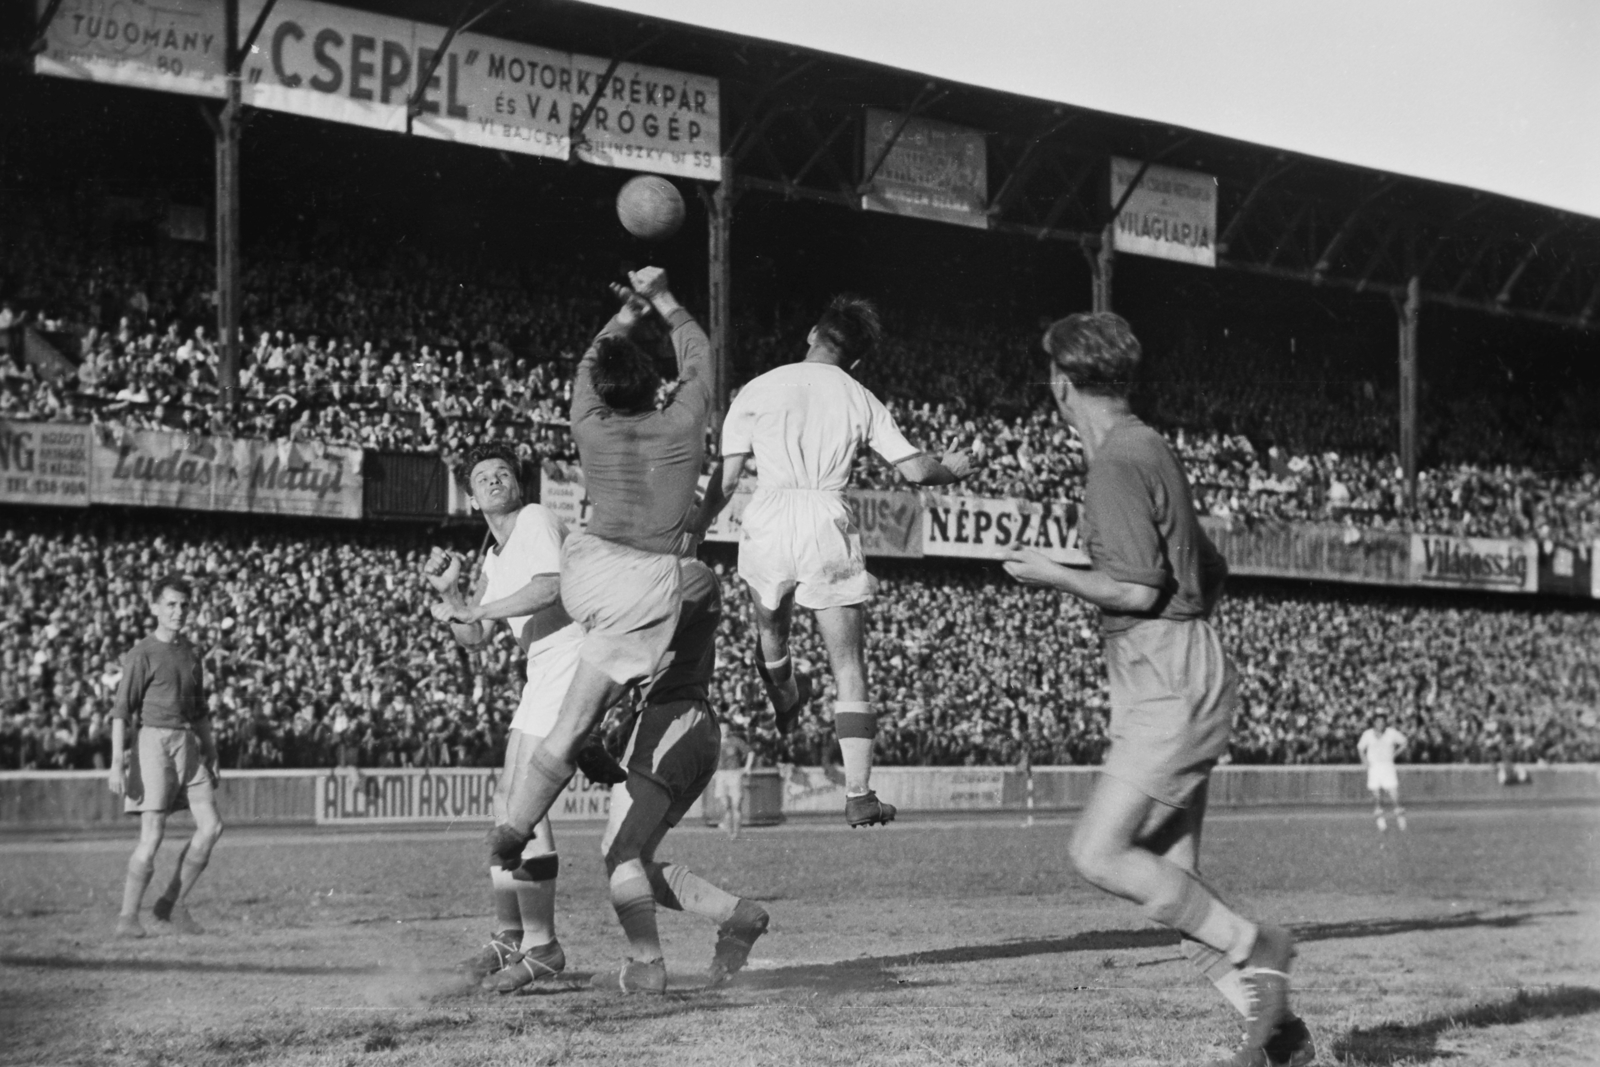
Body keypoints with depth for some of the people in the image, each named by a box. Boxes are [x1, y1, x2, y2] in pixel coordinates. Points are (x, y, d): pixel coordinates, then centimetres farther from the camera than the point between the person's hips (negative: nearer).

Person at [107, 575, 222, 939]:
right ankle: (128, 917, 0)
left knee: (211, 826, -2)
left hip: (188, 744, 7)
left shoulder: (191, 652, 14)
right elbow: (121, 710, -10)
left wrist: (211, 756, 21)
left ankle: (172, 905, 7)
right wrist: (117, 762, -19)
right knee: (152, 834, -10)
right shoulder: (142, 655, -6)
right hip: (155, 741, -7)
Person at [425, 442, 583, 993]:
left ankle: (541, 946, -15)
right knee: (507, 800, 11)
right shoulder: (495, 557, 21)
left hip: (573, 664, -10)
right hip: (543, 674, 10)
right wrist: (448, 591, 7)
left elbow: (549, 587, -26)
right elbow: (475, 639, 22)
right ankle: (508, 937, 19)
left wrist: (472, 609, -21)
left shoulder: (537, 521, -6)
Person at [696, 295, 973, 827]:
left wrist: (692, 532, 13)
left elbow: (726, 479, 3)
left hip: (768, 524, -1)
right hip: (830, 528, 1)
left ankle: (785, 701, 53)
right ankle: (858, 794, 1)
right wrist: (953, 469, 29)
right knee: (850, 668, 5)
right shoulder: (861, 400, 9)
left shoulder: (759, 390, 6)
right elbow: (914, 469, 8)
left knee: (770, 628, 30)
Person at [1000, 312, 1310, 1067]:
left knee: (1099, 853, -12)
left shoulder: (1117, 463, -12)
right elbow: (1213, 574, 23)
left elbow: (1139, 588, -19)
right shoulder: (1151, 451, 18)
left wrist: (1051, 576, -7)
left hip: (1172, 690, -10)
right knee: (1172, 882, 7)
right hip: (1164, 690, 10)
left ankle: (1252, 947, -6)